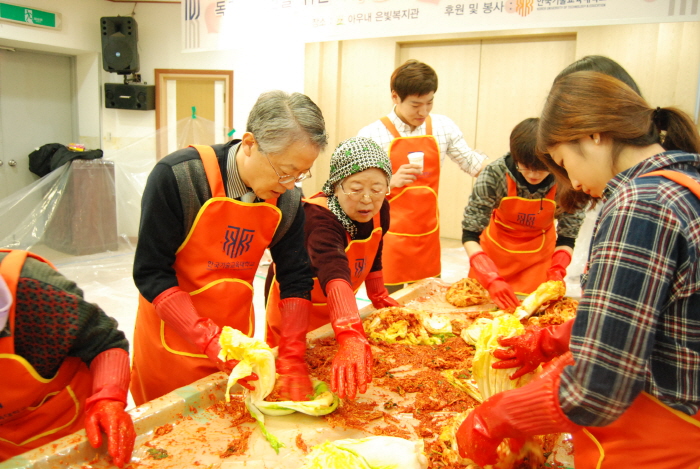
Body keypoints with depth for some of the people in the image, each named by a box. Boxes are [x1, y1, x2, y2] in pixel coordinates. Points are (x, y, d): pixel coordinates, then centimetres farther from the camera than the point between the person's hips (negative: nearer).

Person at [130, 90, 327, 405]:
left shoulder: (288, 200, -9)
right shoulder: (177, 177, -23)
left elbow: (296, 279, -2)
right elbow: (151, 273, -20)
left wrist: (291, 356, -13)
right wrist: (211, 342, -29)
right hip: (173, 344, -3)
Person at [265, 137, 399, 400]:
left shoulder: (378, 210, -15)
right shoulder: (318, 218, -37)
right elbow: (334, 276, -53)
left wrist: (380, 298, 14)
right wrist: (351, 338, -65)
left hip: (334, 312, 6)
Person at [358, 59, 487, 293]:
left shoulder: (443, 126, 4)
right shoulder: (372, 134, -8)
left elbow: (470, 161, 12)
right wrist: (391, 181, -24)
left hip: (429, 236, 4)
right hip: (390, 239, -4)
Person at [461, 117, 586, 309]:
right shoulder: (495, 174, -28)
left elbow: (567, 239, -11)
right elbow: (470, 235, -23)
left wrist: (557, 271, -29)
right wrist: (491, 279, -34)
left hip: (538, 258, 0)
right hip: (495, 253, 0)